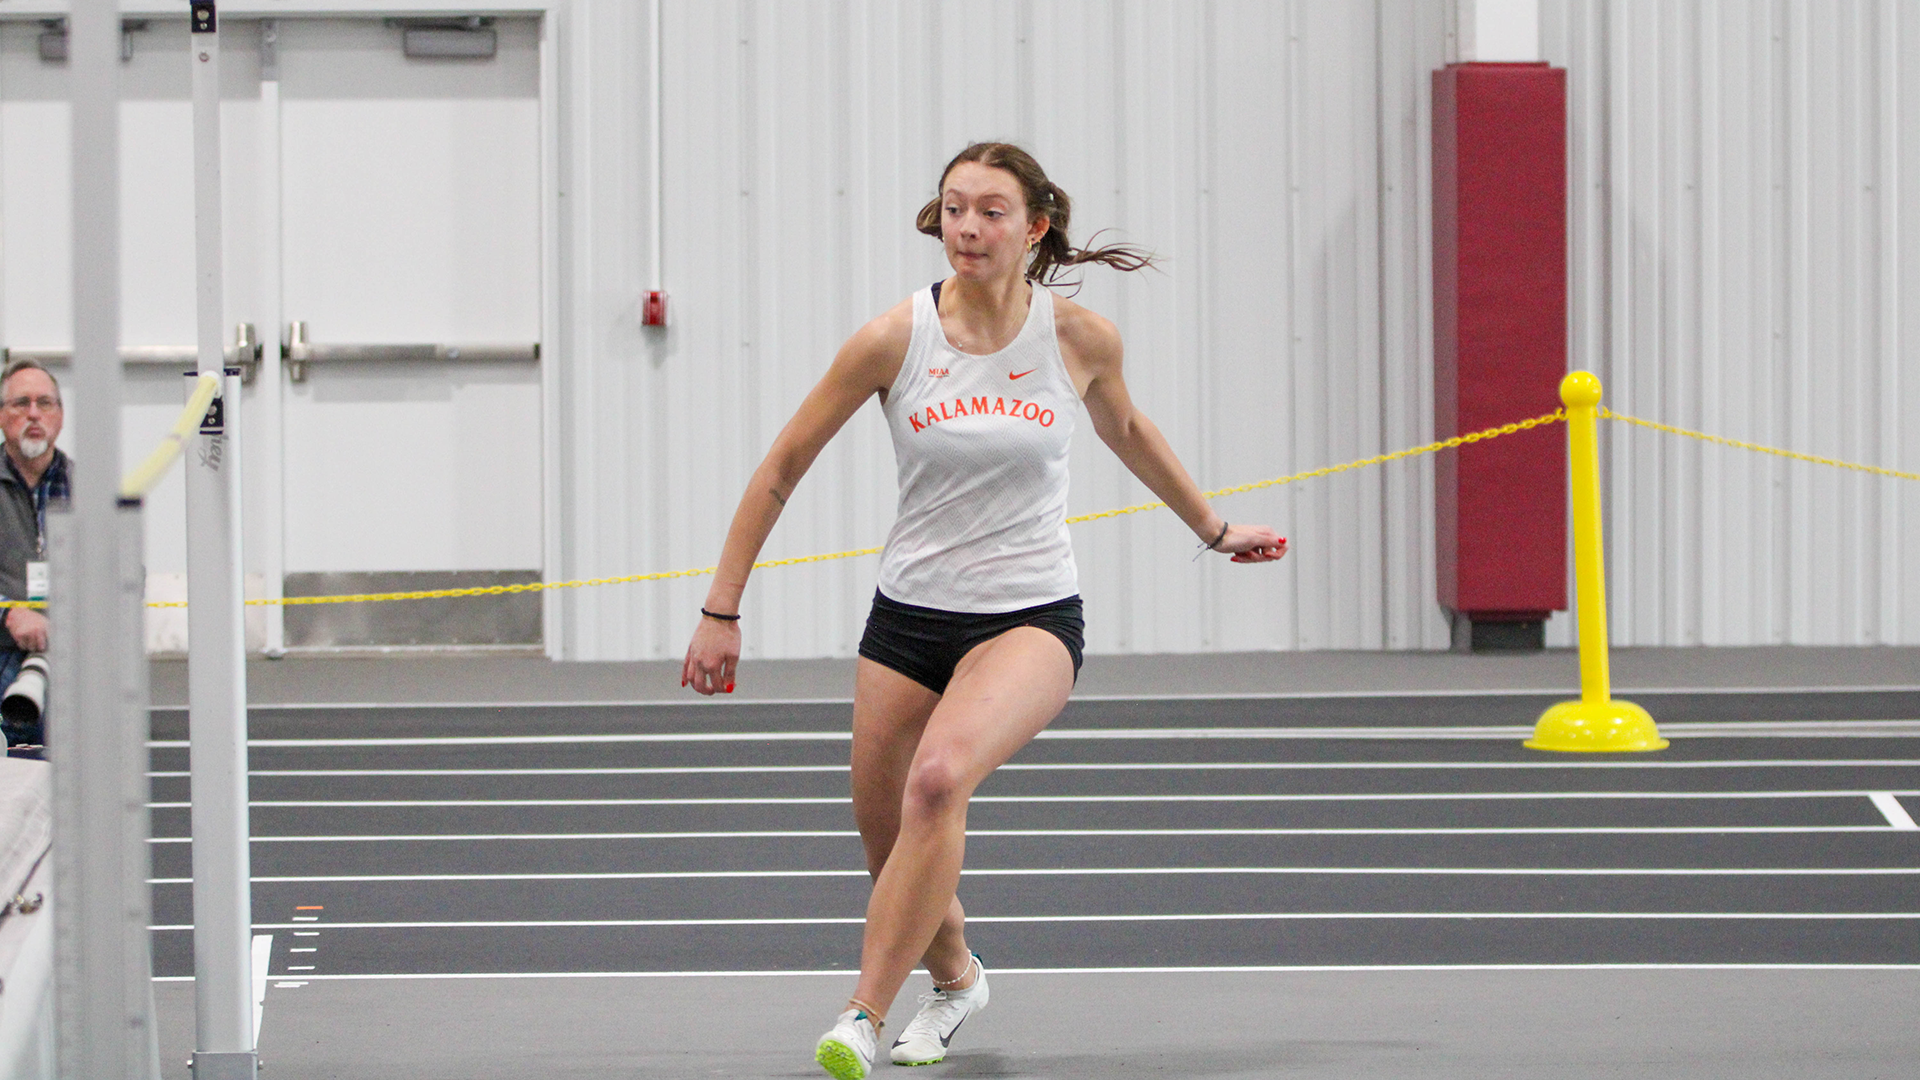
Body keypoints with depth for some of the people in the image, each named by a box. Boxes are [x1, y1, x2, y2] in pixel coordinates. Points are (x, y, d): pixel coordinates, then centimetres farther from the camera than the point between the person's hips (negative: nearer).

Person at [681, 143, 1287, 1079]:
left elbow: (1124, 430, 18)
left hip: (1032, 617, -2)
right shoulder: (894, 339, -8)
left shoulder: (1080, 337, -6)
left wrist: (1213, 529, 28)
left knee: (939, 778, -30)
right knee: (888, 844, 9)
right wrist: (720, 613, -2)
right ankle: (955, 978, 43)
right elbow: (782, 468, 0)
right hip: (909, 615, 2)